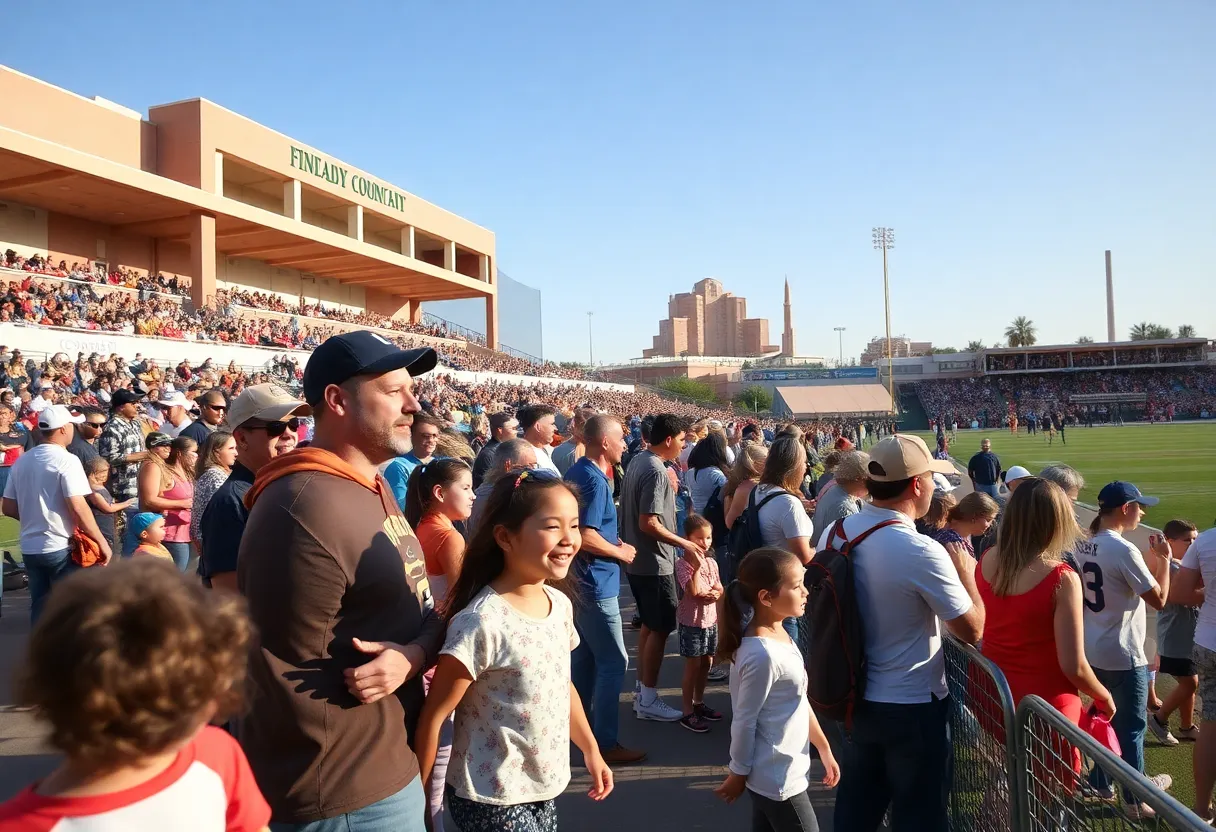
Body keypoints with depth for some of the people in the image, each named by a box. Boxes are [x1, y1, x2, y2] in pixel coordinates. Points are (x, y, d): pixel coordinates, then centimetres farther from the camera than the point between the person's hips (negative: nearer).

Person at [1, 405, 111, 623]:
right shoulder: (67, 460, -14)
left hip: (30, 548, 7)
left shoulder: (21, 462, 7)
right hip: (61, 548, -7)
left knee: (39, 609, 14)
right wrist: (101, 542, -14)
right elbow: (78, 507, -20)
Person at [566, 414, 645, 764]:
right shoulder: (595, 481, -21)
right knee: (613, 661, -2)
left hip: (579, 580, 10)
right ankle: (606, 743, 4)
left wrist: (612, 542, 14)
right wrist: (620, 552, -12)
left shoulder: (576, 473, 9)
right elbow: (586, 537, -27)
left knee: (584, 656, 19)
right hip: (595, 583, -10)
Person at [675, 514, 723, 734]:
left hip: (710, 620, 7)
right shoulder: (682, 564, -16)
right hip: (691, 622, -6)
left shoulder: (712, 563, 4)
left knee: (706, 663, 16)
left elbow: (720, 589, 12)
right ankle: (688, 713, 8)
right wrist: (698, 565, -27)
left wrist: (715, 594, -10)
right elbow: (693, 591, -27)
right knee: (693, 666, -1)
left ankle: (699, 703, 32)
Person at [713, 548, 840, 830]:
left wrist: (824, 748, 16)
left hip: (775, 774, 8)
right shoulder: (762, 655, -30)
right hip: (778, 780, -8)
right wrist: (738, 775, -8)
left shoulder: (779, 634, -1)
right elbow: (744, 723, -20)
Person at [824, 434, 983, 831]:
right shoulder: (922, 552, -26)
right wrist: (966, 572, -1)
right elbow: (972, 630, -16)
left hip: (855, 698, 6)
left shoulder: (835, 533, -5)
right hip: (912, 708, -6)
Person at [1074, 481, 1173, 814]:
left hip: (1092, 651, 8)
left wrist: (1151, 560, 14)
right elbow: (1159, 599, -16)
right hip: (1123, 655, -8)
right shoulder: (1124, 550, -23)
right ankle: (1134, 799, 21)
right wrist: (1164, 559, -6)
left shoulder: (1082, 545, 3)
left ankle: (1100, 783, 34)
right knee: (1131, 727, 8)